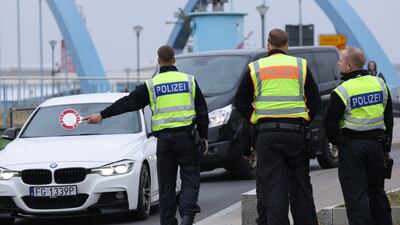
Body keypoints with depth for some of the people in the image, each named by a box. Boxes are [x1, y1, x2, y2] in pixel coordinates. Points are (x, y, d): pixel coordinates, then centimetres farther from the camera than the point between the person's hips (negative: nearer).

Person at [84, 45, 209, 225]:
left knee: (166, 184, 8)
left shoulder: (151, 85, 2)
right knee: (190, 179, 1)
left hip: (164, 138, 0)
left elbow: (128, 103, 3)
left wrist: (102, 115, 9)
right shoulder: (189, 80, 5)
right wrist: (203, 137, 14)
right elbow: (202, 111, 7)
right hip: (186, 136, 0)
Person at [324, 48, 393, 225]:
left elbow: (330, 124, -8)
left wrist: (335, 141, 13)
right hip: (376, 144, 5)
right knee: (377, 191, 17)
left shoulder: (342, 91, -13)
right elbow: (388, 118, 13)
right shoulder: (380, 84, 6)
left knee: (356, 195, -4)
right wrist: (386, 148, 19)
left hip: (351, 147, -5)